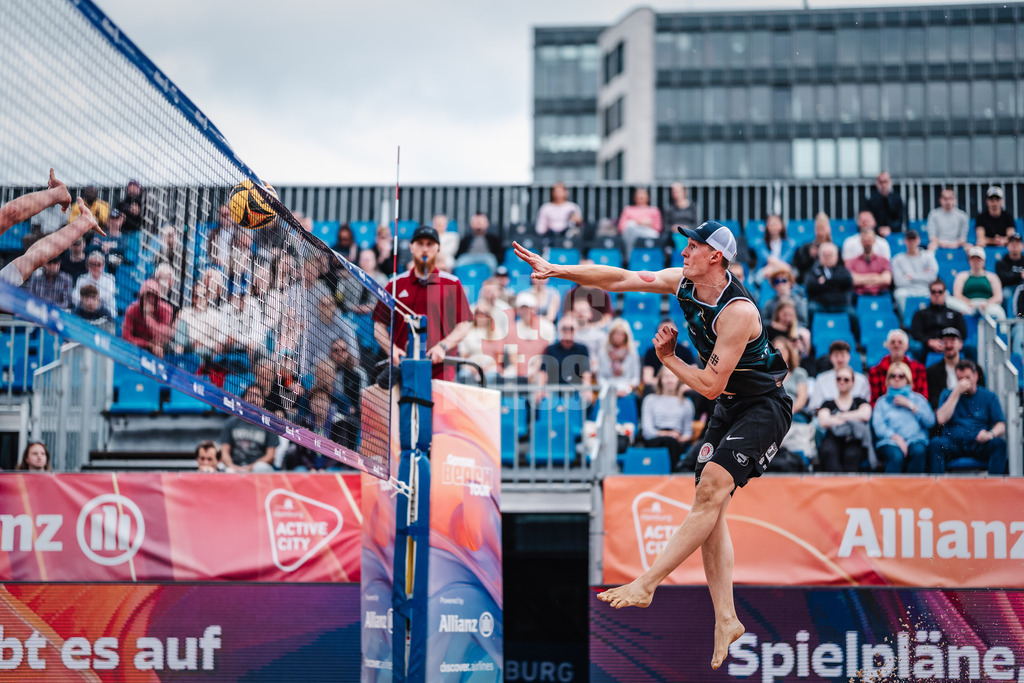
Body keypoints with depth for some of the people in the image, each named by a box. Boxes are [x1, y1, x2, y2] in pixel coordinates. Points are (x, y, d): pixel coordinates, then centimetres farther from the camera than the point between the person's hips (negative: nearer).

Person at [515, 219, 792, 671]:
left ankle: (647, 583, -25)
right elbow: (618, 279, 3)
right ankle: (725, 621, -1)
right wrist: (555, 270, -1)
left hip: (765, 408, -8)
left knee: (712, 488, -24)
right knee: (709, 503, -2)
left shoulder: (738, 312, -26)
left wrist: (667, 359, -10)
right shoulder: (682, 283, -2)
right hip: (728, 408, 9)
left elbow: (710, 385, -23)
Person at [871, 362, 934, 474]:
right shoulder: (882, 401, 22)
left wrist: (910, 405, 4)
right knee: (896, 456, -36)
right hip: (890, 442, -1)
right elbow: (878, 427, 5)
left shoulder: (918, 398, 26)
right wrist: (896, 437, -13)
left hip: (915, 440, 1)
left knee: (919, 451, -35)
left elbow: (930, 421, 8)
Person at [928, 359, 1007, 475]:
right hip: (953, 443, 0)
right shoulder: (948, 394, 16)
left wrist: (991, 434, -18)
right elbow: (941, 419, -2)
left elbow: (1001, 425, 6)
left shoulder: (988, 396, 14)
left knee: (999, 444, -30)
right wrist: (956, 393, -3)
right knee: (936, 443, -32)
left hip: (979, 444, 0)